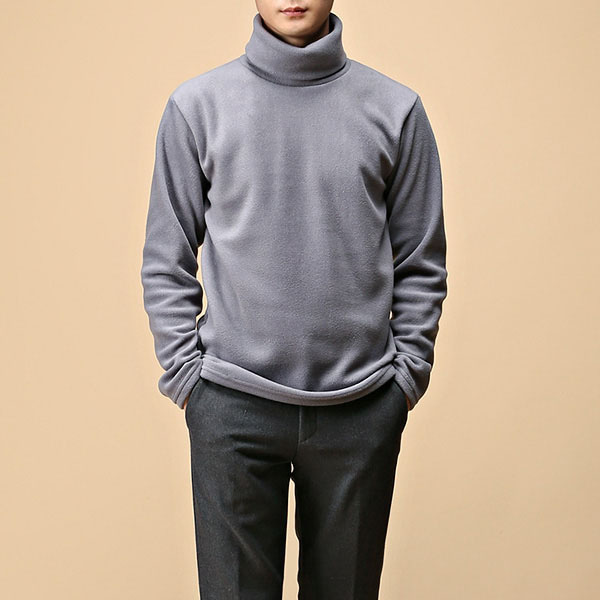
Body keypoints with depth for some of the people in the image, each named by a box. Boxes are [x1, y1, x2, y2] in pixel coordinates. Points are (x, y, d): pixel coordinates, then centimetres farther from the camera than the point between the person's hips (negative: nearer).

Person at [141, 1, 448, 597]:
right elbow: (166, 259, 4)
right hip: (233, 403, 0)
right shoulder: (197, 104, 2)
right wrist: (184, 371, -2)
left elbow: (421, 263, 6)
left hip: (363, 405, 1)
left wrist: (409, 371, 1)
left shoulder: (396, 109, 3)